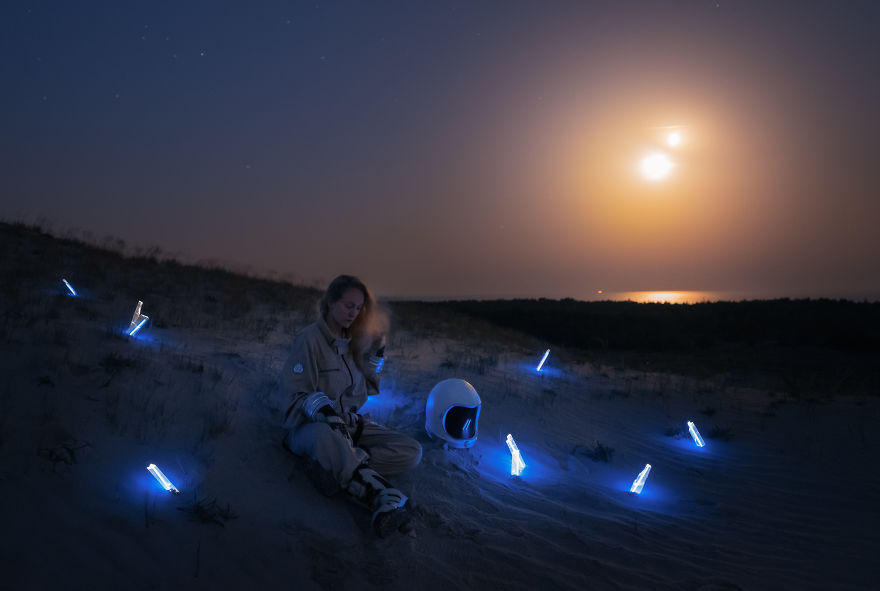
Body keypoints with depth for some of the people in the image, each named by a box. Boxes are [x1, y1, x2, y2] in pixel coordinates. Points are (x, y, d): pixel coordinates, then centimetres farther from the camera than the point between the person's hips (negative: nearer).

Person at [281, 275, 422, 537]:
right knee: (325, 435, -45)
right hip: (311, 424, -6)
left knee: (411, 451, -17)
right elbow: (297, 394, -13)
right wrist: (325, 412, -31)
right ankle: (382, 497, -49)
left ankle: (334, 465, -31)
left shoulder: (355, 341, 12)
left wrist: (377, 352, 8)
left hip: (351, 423, 6)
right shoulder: (309, 339, -7)